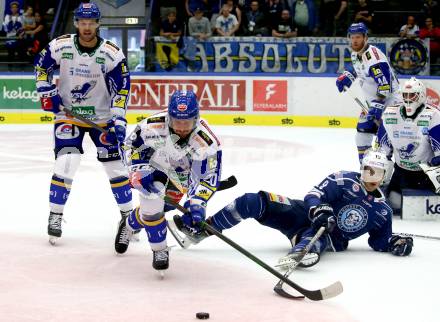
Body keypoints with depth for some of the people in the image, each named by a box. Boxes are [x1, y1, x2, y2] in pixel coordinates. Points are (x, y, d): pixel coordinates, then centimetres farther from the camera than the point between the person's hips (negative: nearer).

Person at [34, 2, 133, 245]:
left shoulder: (112, 54, -15)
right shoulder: (60, 46, -11)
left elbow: (121, 88, -12)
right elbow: (41, 66, 7)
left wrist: (117, 118, -20)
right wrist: (46, 92, -4)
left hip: (101, 117, 0)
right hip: (67, 113, 0)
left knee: (115, 165, 2)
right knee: (66, 162, -14)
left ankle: (128, 215, 17)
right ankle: (55, 216, -2)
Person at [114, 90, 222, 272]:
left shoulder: (206, 142, -36)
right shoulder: (153, 126, -35)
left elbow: (208, 178, -27)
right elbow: (131, 146, -15)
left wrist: (196, 203, -39)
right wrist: (139, 171, -26)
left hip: (182, 172, 2)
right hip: (154, 164, -2)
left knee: (161, 207, 11)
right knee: (152, 199, -25)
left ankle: (129, 224, 44)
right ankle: (160, 250, -6)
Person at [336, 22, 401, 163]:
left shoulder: (373, 55, -25)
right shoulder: (356, 53, 5)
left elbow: (385, 83, -29)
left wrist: (378, 105, -32)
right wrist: (347, 76, 14)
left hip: (389, 100, -10)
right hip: (373, 100, 10)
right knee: (363, 129, 12)